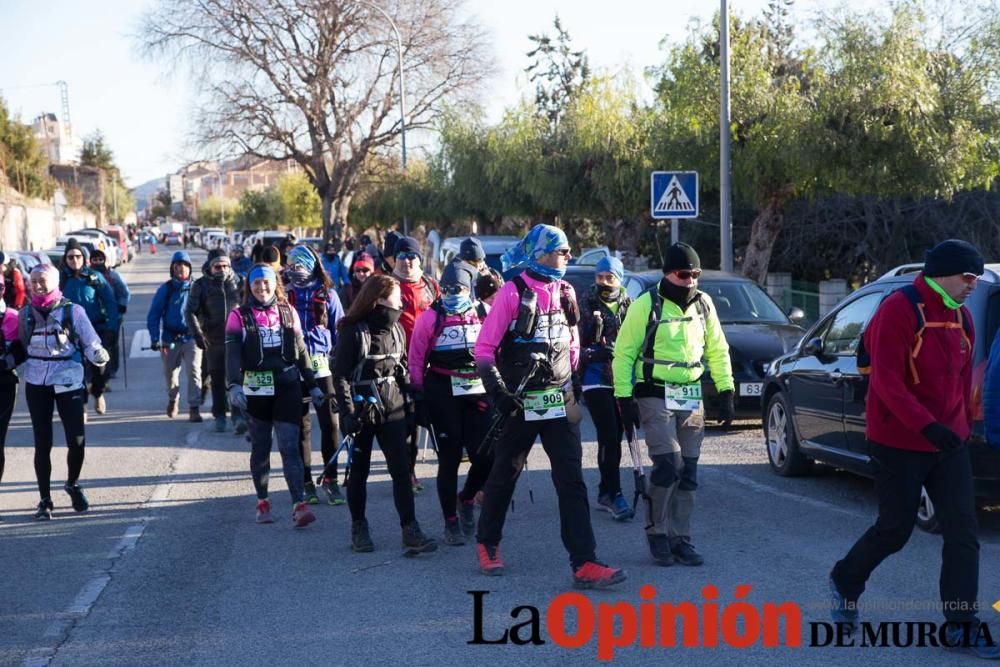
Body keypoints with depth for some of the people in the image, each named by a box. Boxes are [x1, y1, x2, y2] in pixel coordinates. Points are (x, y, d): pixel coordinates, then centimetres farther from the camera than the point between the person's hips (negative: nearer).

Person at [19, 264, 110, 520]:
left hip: (68, 382, -2)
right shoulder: (26, 314, 5)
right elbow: (20, 347, 17)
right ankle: (45, 500, 12)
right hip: (36, 384, 2)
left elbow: (91, 344, -4)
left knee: (77, 440, -5)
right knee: (42, 443, 2)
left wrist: (99, 355, -23)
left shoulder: (73, 311, -4)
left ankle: (73, 485, 24)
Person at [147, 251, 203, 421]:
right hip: (170, 339, 1)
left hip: (191, 338, -1)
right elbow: (153, 315, -1)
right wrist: (155, 338, -10)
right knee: (170, 372, 15)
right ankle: (173, 399, 43)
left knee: (194, 371, -15)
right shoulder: (165, 289, 0)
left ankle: (194, 408, -13)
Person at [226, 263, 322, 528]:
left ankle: (299, 506, -15)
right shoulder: (239, 316, -1)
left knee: (289, 446, -8)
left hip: (287, 387, 1)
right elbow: (232, 354, -10)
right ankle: (262, 502, 23)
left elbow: (301, 351, 14)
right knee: (260, 447, 10)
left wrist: (312, 385, 14)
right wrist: (234, 385, -24)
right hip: (256, 389, -1)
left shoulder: (288, 313, 8)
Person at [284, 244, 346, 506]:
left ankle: (330, 479, 6)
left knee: (331, 423, -5)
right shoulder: (285, 295, 7)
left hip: (321, 366, -1)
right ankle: (306, 482, 13)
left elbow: (339, 330, 7)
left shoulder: (327, 294, 5)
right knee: (301, 426, 6)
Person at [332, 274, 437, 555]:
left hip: (392, 410, 4)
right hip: (362, 411, -4)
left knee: (401, 470, -4)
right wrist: (348, 413, -17)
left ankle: (410, 531, -5)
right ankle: (359, 529, 20)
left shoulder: (396, 329, 7)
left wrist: (409, 402, 12)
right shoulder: (352, 331, -10)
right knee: (359, 471, 7)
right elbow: (340, 374, -11)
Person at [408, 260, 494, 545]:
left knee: (485, 457, -5)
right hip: (443, 395, -2)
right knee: (449, 459, 3)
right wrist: (419, 398, -1)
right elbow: (416, 361, 2)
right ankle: (451, 522, 15)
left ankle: (466, 499, 26)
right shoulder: (430, 318, 0)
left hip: (478, 393, 2)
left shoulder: (485, 314, 6)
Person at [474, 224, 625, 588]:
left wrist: (572, 385, 11)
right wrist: (499, 393, -15)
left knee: (572, 481, -5)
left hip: (560, 403, 4)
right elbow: (484, 348, -9)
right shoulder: (513, 292, -9)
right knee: (504, 475, 11)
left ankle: (584, 564, -9)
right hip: (521, 404, -4)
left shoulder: (565, 292, 8)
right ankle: (488, 545, 33)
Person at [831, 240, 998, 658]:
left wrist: (963, 427, 14)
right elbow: (887, 381, -22)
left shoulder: (961, 317, 7)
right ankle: (844, 583, 33)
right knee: (895, 529, 5)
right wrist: (927, 425, -30)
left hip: (948, 442, 7)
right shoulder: (899, 310, -16)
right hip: (900, 444, -7)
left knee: (963, 533, -1)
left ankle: (960, 627, 4)